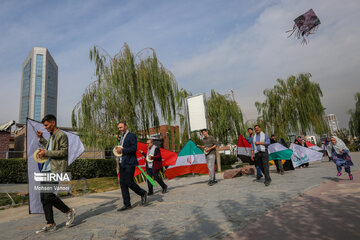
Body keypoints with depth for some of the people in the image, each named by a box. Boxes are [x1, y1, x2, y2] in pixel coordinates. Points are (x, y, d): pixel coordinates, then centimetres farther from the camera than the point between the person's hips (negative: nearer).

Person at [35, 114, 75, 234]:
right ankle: (50, 224, 15)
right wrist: (41, 139, 29)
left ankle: (69, 211, 8)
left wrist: (46, 152, -14)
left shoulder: (61, 135, -8)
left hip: (55, 170, -9)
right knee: (43, 197, 6)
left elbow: (64, 151, -15)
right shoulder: (51, 136, 20)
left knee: (49, 195, -13)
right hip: (46, 168, 9)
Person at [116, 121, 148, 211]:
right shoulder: (122, 138, 21)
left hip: (129, 163, -8)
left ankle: (143, 193, 13)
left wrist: (122, 150, -14)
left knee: (129, 182, -11)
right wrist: (118, 149, 10)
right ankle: (127, 204, 12)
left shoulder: (131, 136, -5)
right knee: (122, 184, 5)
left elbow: (134, 148, -16)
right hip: (122, 163, 8)